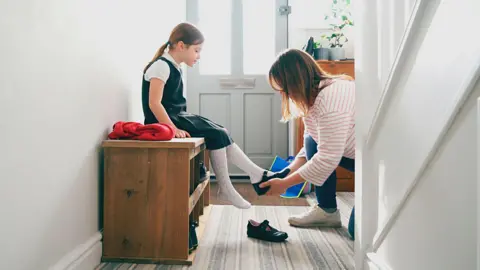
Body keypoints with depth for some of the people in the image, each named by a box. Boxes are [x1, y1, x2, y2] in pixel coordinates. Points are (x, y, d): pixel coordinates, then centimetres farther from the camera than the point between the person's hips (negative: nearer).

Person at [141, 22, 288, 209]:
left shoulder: (174, 67, 16)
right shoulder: (161, 66, -13)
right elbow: (154, 103, -22)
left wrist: (178, 126, 5)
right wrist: (173, 129, -28)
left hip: (178, 117, 9)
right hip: (165, 121, -9)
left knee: (221, 134, -4)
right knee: (217, 135, -16)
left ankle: (258, 175, -3)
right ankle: (225, 189, -7)